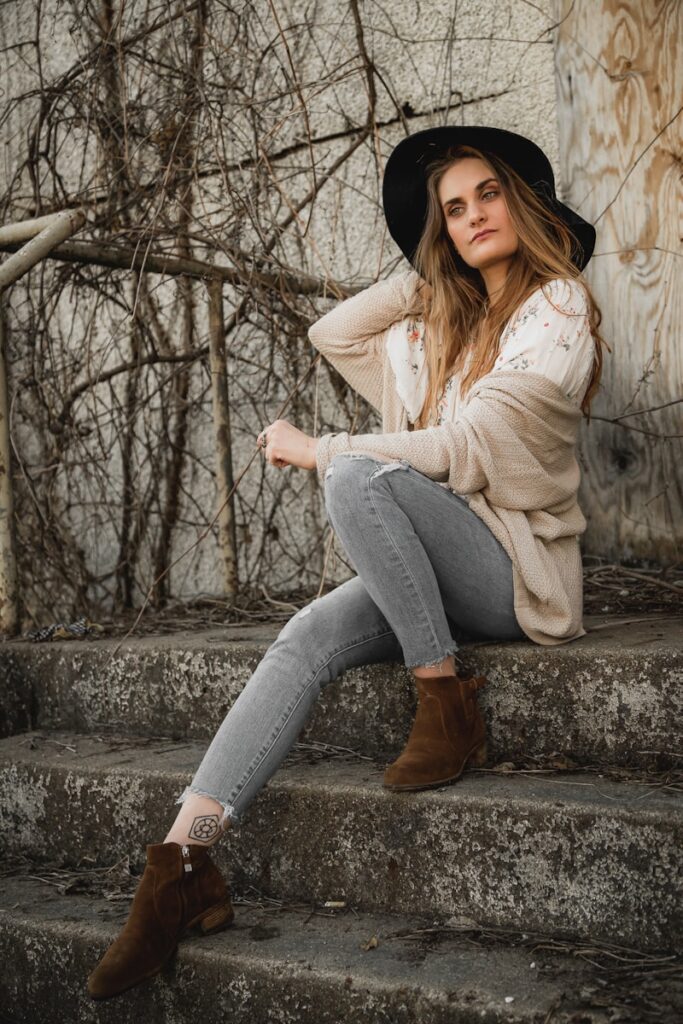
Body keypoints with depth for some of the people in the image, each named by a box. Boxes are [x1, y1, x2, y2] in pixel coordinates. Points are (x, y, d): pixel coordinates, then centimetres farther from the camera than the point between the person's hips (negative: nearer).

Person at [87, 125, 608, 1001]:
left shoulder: (556, 311, -4)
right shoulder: (443, 326, 21)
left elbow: (463, 449, -15)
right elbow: (333, 335, 19)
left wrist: (316, 450, -9)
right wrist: (429, 274, 16)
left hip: (519, 567, -6)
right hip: (436, 573, 7)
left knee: (358, 475, -30)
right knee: (307, 639, -21)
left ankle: (447, 706, -21)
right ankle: (183, 862, -29)